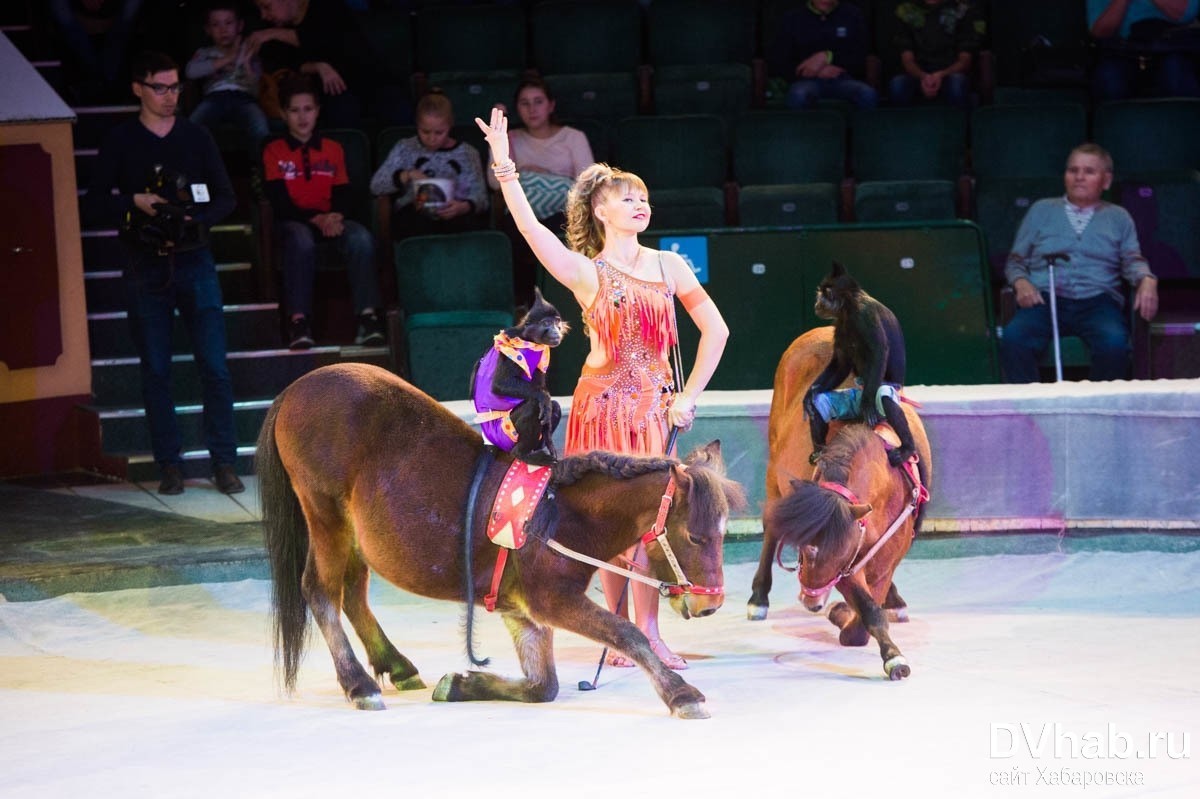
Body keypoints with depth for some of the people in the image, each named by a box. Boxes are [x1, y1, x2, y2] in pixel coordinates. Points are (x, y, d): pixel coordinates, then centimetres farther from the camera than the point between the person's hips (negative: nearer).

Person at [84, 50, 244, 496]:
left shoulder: (196, 138, 7)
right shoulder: (120, 142, 3)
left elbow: (225, 198, 8)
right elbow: (94, 205, 1)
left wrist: (196, 217, -11)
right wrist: (135, 203, -16)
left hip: (194, 262, 1)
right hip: (145, 268, -1)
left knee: (215, 366, -4)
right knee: (155, 371, 2)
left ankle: (224, 463, 1)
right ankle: (170, 466, 9)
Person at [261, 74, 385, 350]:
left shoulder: (333, 150, 18)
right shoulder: (274, 151, 7)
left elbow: (343, 195, 10)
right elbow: (280, 203, -4)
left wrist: (335, 217, -13)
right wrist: (316, 219, -17)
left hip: (329, 221, 3)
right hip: (293, 222, -3)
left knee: (361, 237, -31)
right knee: (301, 239, -40)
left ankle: (368, 317, -38)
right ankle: (299, 323, -44)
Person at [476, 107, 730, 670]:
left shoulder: (668, 266, 8)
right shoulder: (585, 273, -2)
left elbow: (715, 329, 11)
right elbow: (528, 225, -15)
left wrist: (688, 395, 4)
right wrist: (503, 165, -23)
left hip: (654, 407, 2)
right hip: (602, 405, -2)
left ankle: (647, 631, 3)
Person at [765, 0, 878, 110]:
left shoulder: (853, 15, 9)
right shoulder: (792, 19, 7)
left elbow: (860, 59, 4)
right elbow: (775, 62, 2)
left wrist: (827, 57, -13)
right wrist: (818, 71, -9)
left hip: (843, 80, 1)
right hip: (807, 81, -1)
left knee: (868, 95, -34)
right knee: (798, 95, -38)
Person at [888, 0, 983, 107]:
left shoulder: (962, 11, 0)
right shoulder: (907, 11, 4)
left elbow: (965, 60, -2)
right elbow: (907, 59, 1)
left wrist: (941, 75, -24)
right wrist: (923, 76, -23)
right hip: (919, 77, 1)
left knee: (957, 83, -39)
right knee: (897, 84, -35)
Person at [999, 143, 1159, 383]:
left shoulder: (1118, 217, 23)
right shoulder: (1041, 210, 22)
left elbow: (1132, 261, 14)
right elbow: (1016, 259, 22)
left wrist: (1147, 280, -10)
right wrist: (1021, 282, -2)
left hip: (1097, 300, 0)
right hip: (1045, 298, 0)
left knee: (1114, 342, -36)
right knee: (1014, 338, -34)